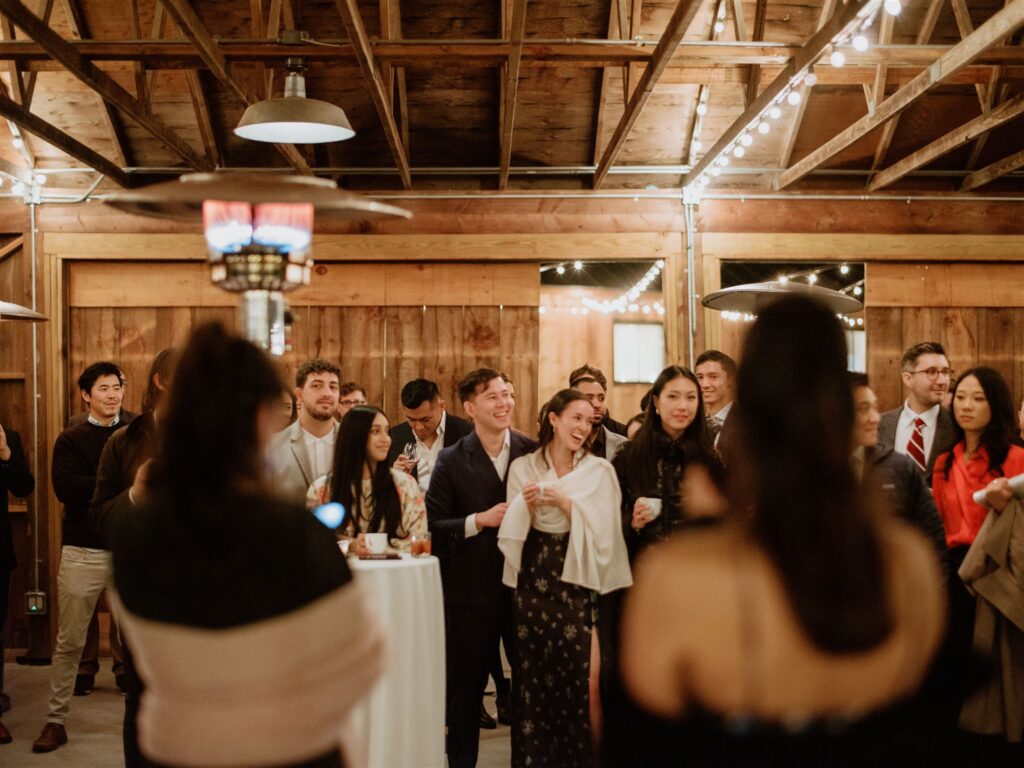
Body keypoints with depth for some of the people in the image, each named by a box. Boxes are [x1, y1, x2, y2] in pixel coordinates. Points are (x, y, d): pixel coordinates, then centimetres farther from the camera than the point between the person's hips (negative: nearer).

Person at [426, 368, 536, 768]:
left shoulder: (534, 452, 0)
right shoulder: (451, 462, -4)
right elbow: (433, 527, -7)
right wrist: (480, 520, -18)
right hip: (472, 590, -1)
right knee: (466, 689, 11)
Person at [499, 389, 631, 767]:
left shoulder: (600, 470, 2)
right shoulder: (522, 467, 6)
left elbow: (602, 531, -4)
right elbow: (512, 533, 6)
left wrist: (565, 503, -14)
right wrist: (527, 506, -14)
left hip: (579, 583, -1)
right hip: (533, 582, 1)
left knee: (579, 676, -3)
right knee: (532, 674, 5)